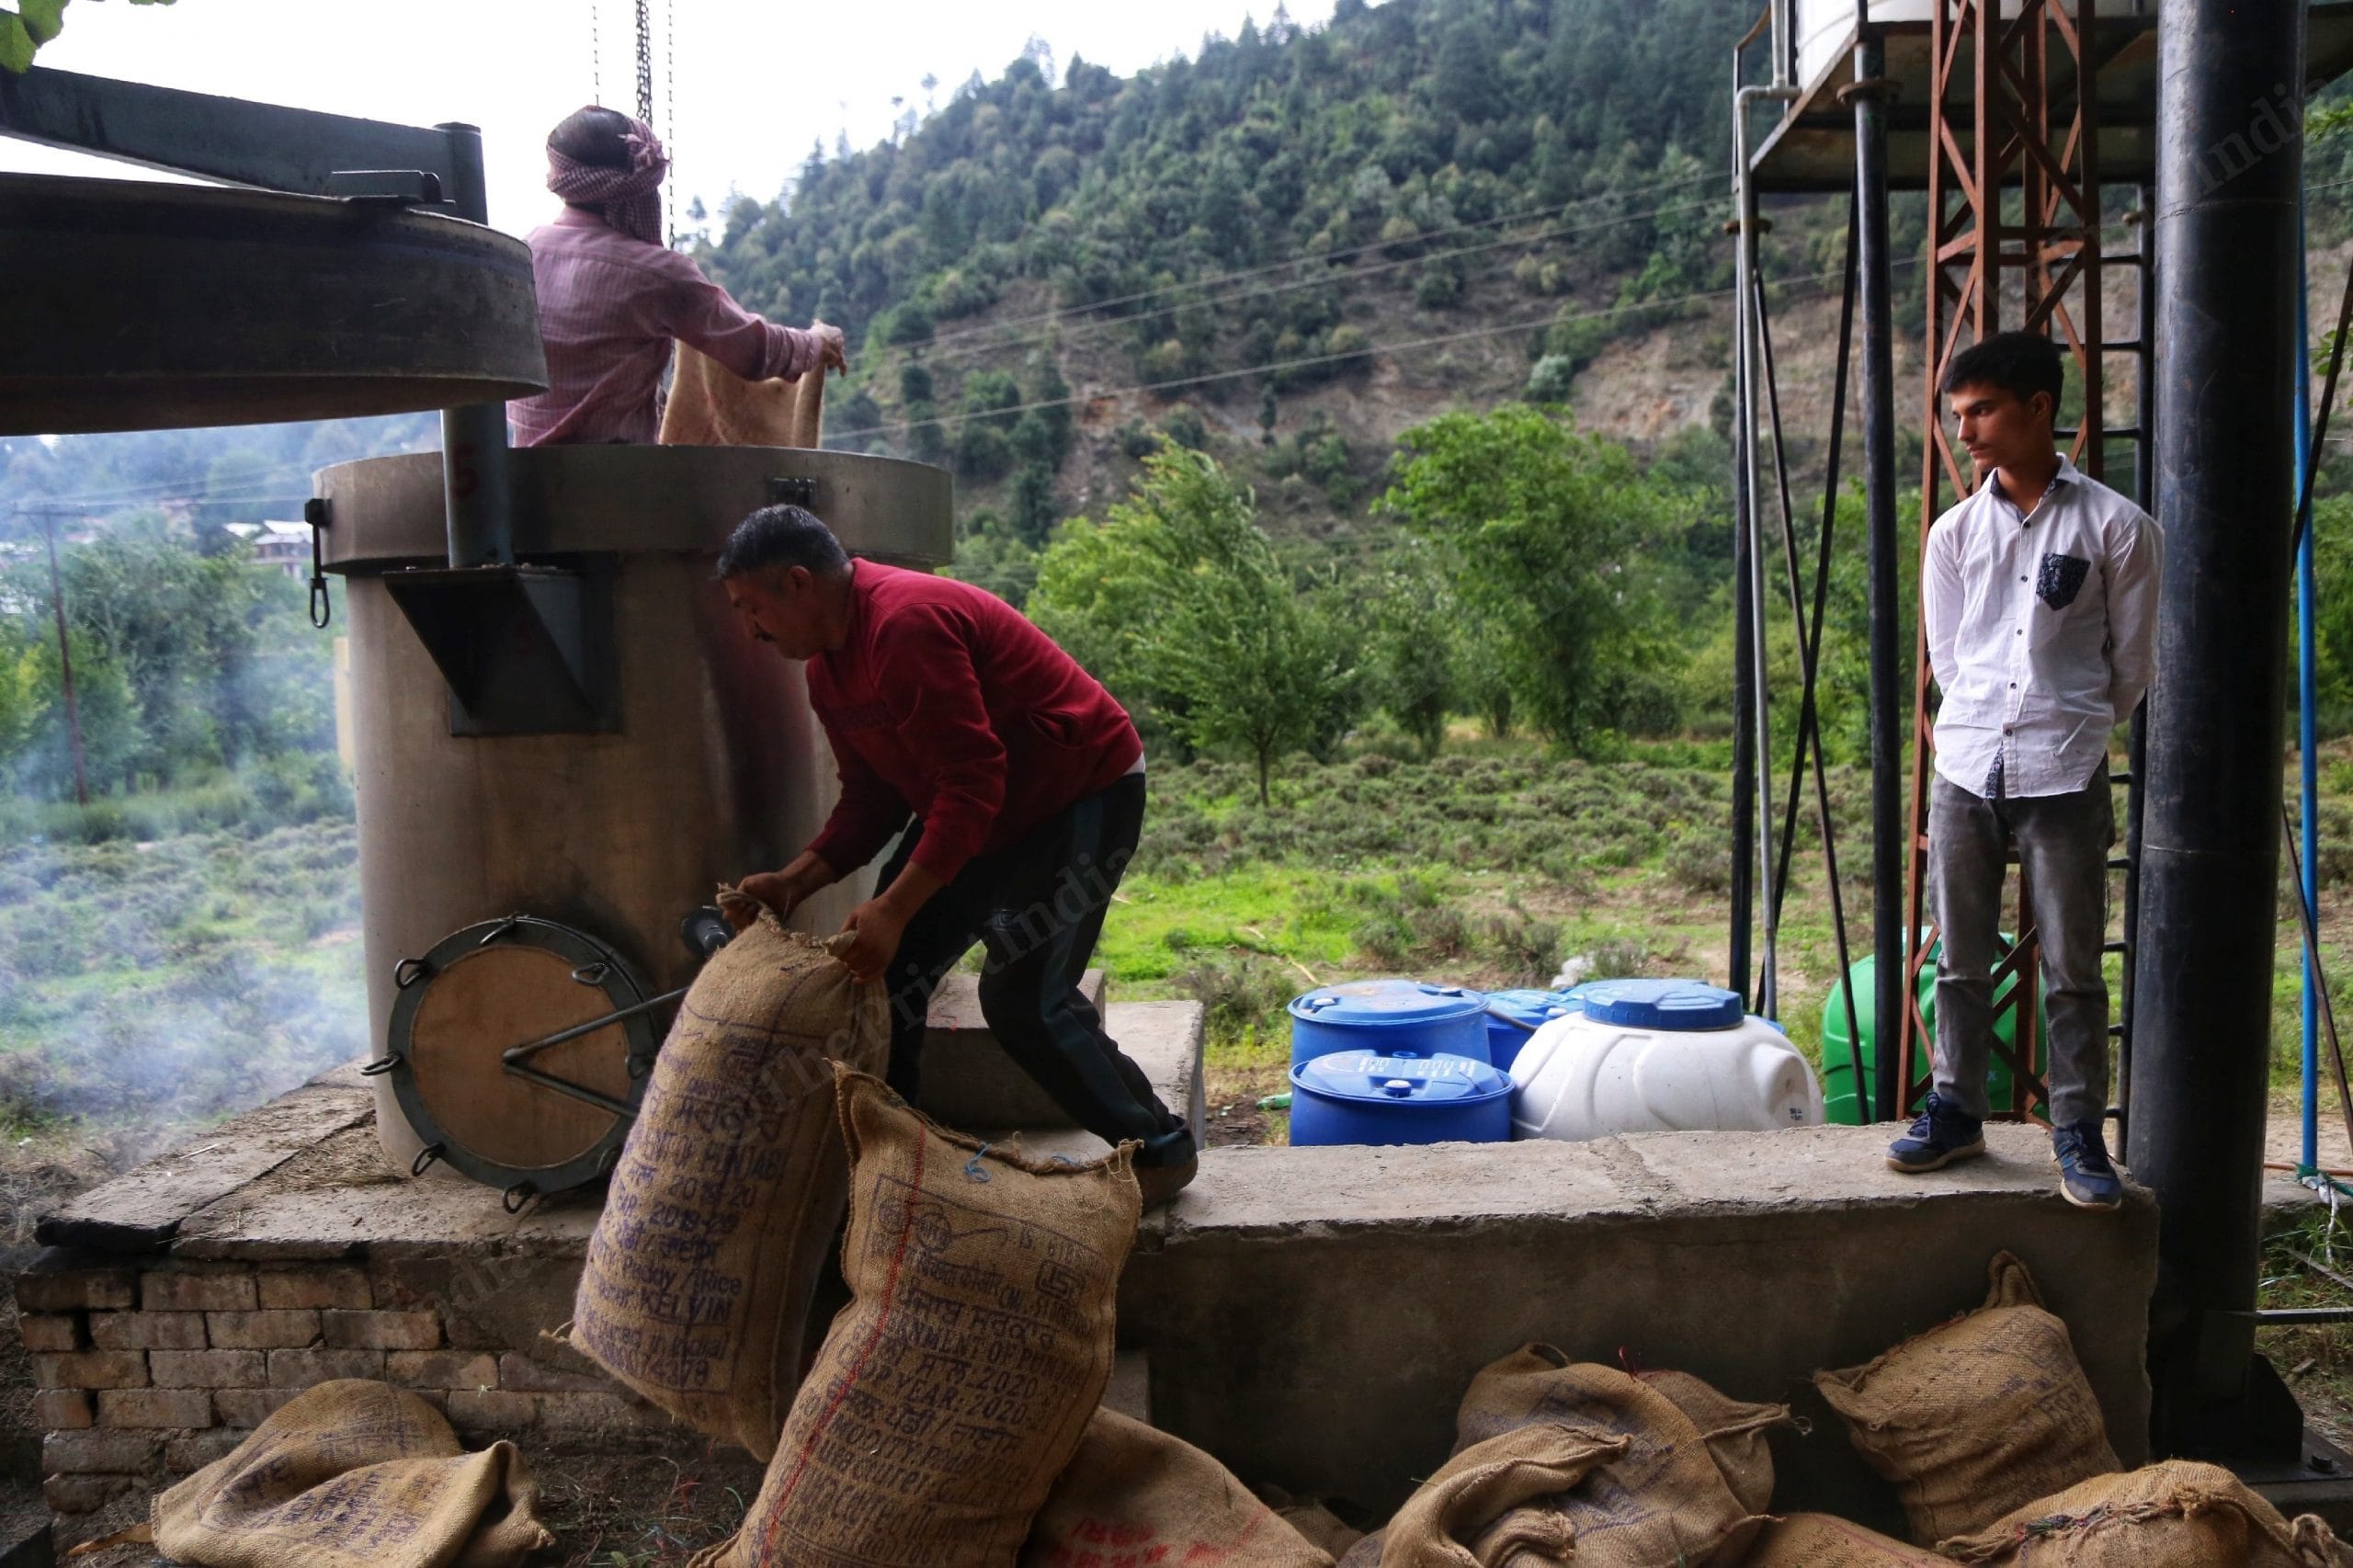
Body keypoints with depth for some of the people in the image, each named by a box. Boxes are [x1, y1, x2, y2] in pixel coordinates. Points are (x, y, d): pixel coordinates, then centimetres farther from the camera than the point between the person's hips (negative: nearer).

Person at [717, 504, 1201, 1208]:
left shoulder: (905, 624, -27)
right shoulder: (829, 666, 5)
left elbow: (974, 783, -31)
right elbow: (872, 798, 7)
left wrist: (895, 907, -33)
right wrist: (794, 880, -6)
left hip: (1085, 794, -10)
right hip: (980, 808, 10)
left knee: (1022, 996, -13)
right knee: (885, 970, 5)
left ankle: (1160, 1150, 4)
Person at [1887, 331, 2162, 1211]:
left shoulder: (2114, 527, -1)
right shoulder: (1954, 533, 8)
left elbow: (2133, 664, 6)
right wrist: (1989, 730, 10)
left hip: (2065, 775, -3)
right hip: (1966, 768, 3)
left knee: (2072, 968, 2)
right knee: (1961, 962, 9)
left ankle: (2079, 1133, 13)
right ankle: (1956, 1111, 22)